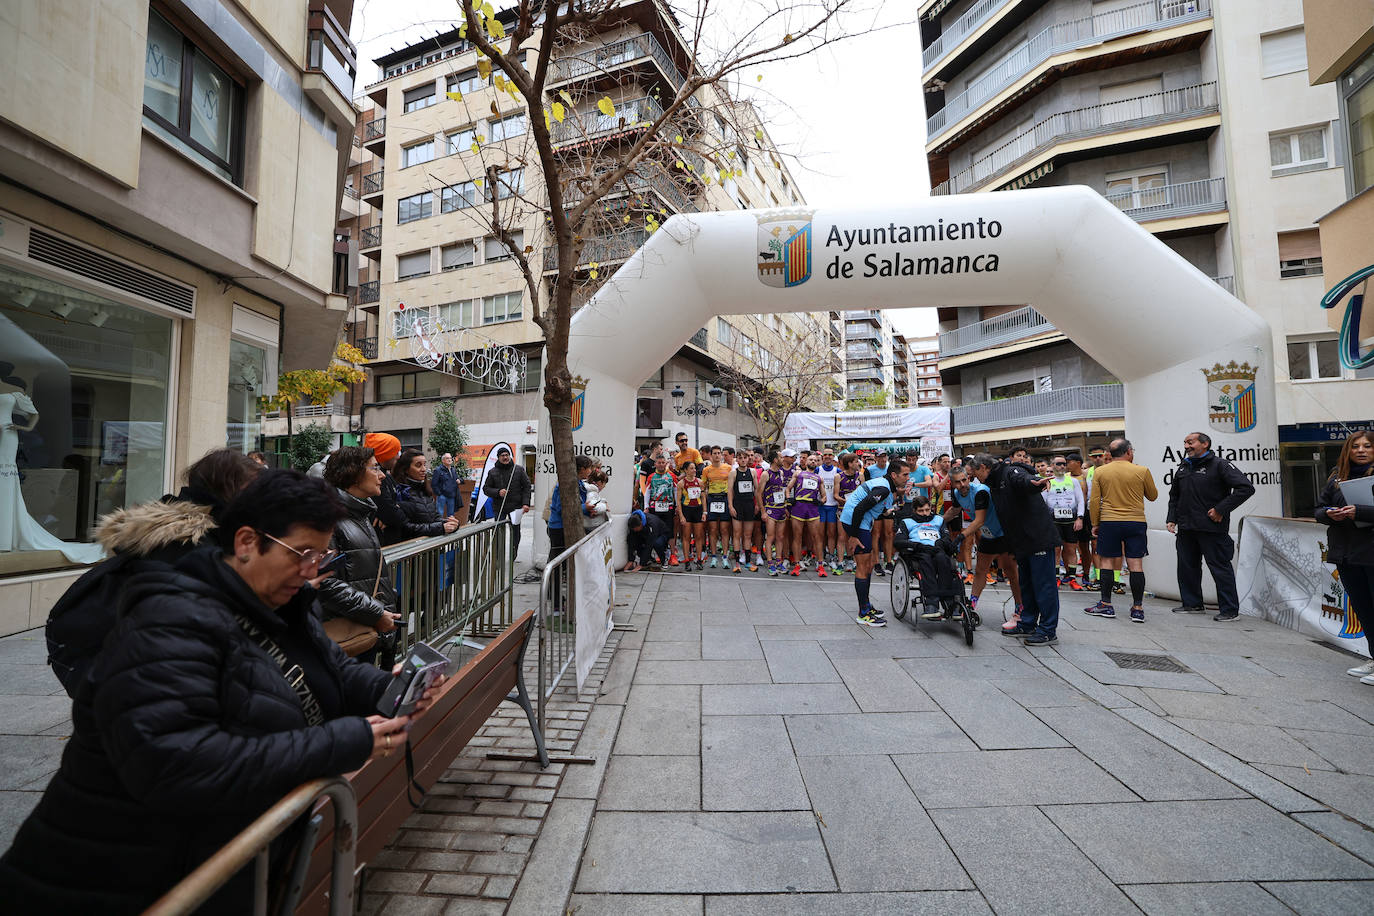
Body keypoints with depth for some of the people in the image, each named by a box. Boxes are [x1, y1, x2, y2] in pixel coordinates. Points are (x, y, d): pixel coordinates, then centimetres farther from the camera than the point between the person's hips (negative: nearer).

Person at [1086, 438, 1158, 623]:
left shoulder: (1100, 472, 1)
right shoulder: (1142, 471, -1)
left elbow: (1094, 501, -1)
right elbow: (1153, 496, 13)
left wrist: (1095, 523, 8)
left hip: (1109, 522, 0)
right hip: (1136, 522, 0)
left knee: (1107, 561, 6)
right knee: (1135, 564, 3)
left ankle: (1106, 605, 9)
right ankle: (1138, 608, 8)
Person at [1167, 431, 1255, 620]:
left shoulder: (1219, 465, -6)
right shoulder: (1183, 468, 14)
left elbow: (1246, 488, -13)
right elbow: (1174, 496, 25)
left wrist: (1221, 509, -15)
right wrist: (1171, 518, 14)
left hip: (1212, 528, -7)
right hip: (1186, 528, 7)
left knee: (1220, 568, 0)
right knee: (1187, 566, 13)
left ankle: (1230, 609, 9)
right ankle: (1192, 603, 24)